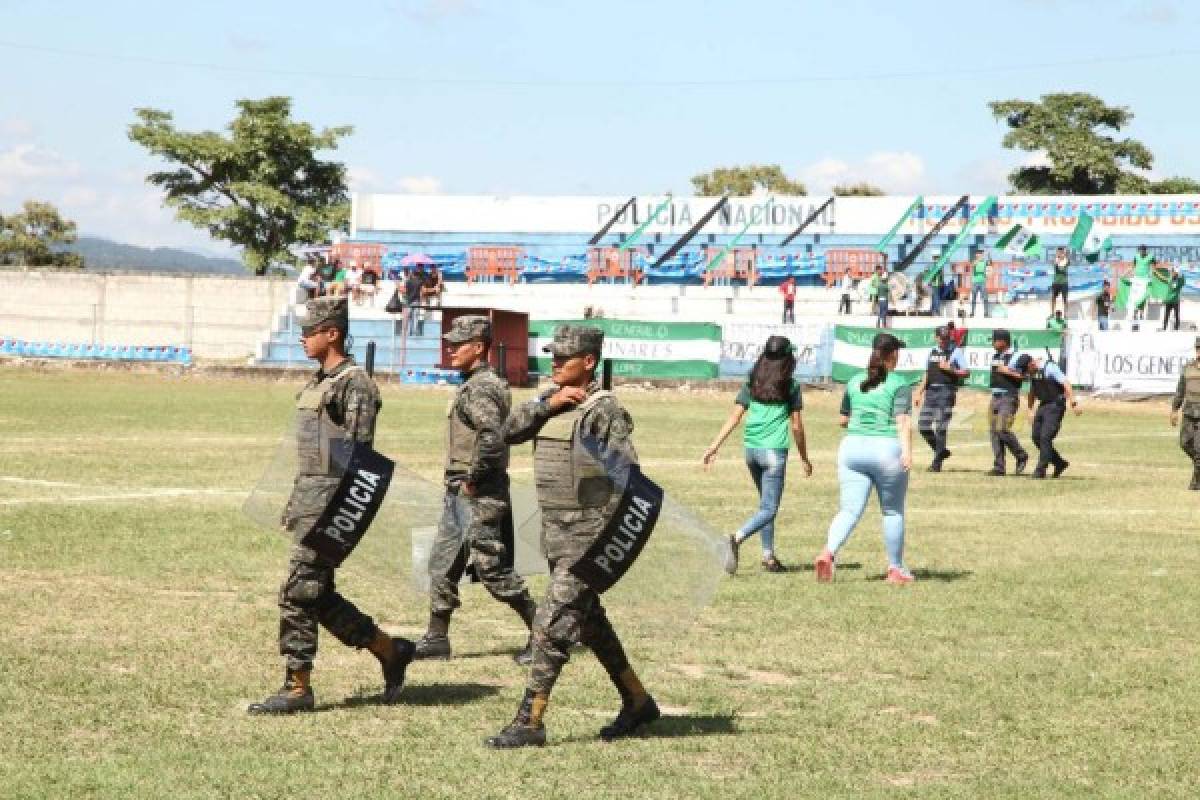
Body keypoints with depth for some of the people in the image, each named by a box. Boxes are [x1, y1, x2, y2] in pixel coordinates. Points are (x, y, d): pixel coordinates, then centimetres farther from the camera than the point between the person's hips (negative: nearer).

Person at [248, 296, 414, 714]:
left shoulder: (354, 384, -13)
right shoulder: (318, 381, 16)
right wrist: (294, 504, 22)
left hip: (331, 500, -10)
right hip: (309, 495, 10)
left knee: (298, 593, -8)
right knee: (318, 595, 12)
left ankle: (297, 688, 0)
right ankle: (391, 651, 22)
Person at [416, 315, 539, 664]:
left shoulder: (479, 389, -18)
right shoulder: (479, 384, 14)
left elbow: (493, 438, -33)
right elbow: (502, 434, 23)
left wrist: (472, 479, -21)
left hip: (478, 497, -10)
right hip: (458, 496, 10)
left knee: (494, 571, -5)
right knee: (442, 566, 12)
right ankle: (436, 638, 18)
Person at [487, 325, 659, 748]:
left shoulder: (603, 410, -14)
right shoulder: (550, 400, 11)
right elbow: (509, 431, 1)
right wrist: (547, 404, -12)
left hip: (587, 534, -9)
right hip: (555, 534, 9)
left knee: (552, 624, -11)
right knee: (589, 621, 18)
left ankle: (529, 722, -8)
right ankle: (637, 702, 31)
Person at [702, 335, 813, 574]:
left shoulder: (751, 384, 9)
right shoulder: (791, 386, -2)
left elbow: (734, 417, 3)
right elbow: (796, 426, 0)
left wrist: (714, 446, 5)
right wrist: (804, 458, 10)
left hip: (751, 448, 5)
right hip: (774, 451, -5)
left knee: (766, 503, 21)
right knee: (768, 509, -5)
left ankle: (768, 556, 21)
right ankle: (737, 538, -30)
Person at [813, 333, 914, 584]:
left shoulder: (855, 382, 12)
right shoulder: (899, 384, -3)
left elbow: (843, 420, 19)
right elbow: (903, 420, -15)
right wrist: (907, 451, -24)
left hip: (852, 448, 4)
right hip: (887, 450, -4)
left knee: (850, 510, -1)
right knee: (893, 512, 12)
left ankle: (828, 552, -26)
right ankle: (895, 568, 19)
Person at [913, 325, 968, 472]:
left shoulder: (956, 352, 0)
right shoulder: (933, 352, 17)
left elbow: (966, 372, -6)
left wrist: (950, 369, -18)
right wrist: (919, 393, 18)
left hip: (946, 391, -6)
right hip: (931, 391, 6)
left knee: (941, 427, -9)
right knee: (923, 426, 1)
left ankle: (937, 461, -4)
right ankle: (941, 451, 21)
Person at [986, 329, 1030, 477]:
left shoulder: (1014, 357, -10)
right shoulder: (995, 356, 15)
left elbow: (1024, 376, -15)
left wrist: (1009, 372, -19)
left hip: (1009, 397, -8)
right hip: (995, 397, 8)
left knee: (1003, 429, -16)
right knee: (994, 430, 3)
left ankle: (1021, 456, 2)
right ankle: (999, 466, 5)